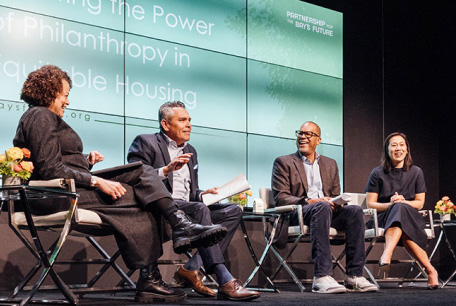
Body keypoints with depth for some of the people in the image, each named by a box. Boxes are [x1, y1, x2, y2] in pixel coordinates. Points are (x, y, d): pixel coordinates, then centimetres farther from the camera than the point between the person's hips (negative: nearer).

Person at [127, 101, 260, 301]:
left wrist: (201, 194, 5)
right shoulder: (145, 143, 5)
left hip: (186, 207, 8)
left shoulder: (190, 151, 27)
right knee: (199, 209, -35)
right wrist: (166, 170, -20)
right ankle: (226, 282, -43)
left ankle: (191, 268, -20)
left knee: (233, 211, -11)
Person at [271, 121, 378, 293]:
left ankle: (354, 276, -31)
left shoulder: (330, 164, 25)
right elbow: (280, 198, -1)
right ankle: (321, 277, -47)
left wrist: (337, 203, -5)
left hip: (328, 212, 5)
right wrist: (308, 201, -17)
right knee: (322, 207, -38)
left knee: (355, 211, -26)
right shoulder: (283, 163, 11)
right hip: (298, 214, -4)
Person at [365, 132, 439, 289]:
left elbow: (420, 203, 9)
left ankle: (387, 254, -58)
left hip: (410, 217, 1)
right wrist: (391, 204, -16)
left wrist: (403, 202, -12)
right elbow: (370, 204, 2)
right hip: (382, 218, -1)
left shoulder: (416, 172, 10)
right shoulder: (377, 173, 5)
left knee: (400, 209, -37)